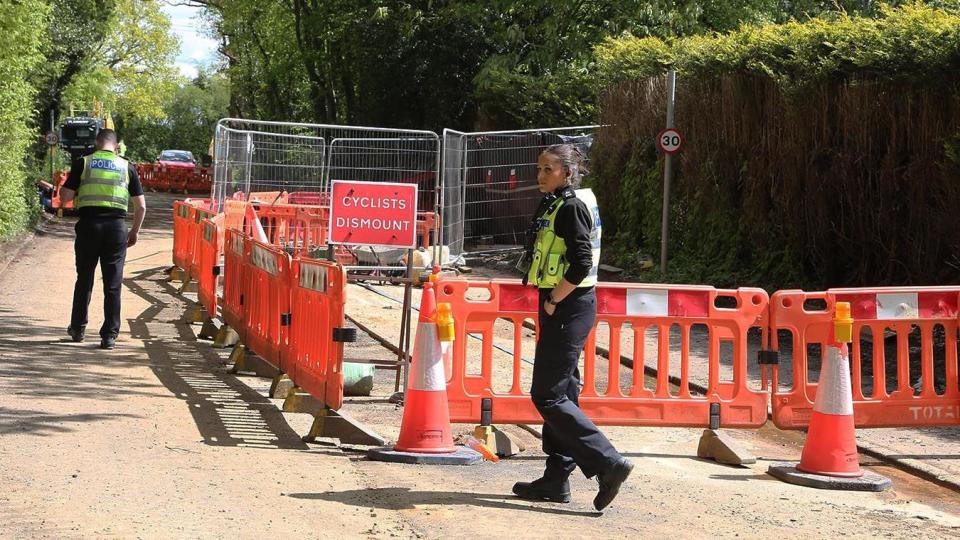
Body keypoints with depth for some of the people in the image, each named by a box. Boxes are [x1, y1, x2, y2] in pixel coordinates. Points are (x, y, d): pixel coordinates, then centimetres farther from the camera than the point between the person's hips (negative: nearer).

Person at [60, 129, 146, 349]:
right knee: (113, 285, 5)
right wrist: (135, 231, 19)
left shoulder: (83, 163, 2)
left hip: (88, 225, 0)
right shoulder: (127, 167, 6)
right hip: (116, 226, 0)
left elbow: (66, 196, -2)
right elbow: (141, 206, 6)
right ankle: (109, 335, 3)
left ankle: (77, 329, 25)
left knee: (84, 280, 15)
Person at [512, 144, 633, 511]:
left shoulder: (571, 208, -15)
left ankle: (609, 464, -9)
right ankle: (556, 480, 18)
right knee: (560, 393, 12)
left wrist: (552, 301, -15)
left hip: (567, 309, -10)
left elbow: (581, 264, -23)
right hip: (563, 308, 10)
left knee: (547, 396, -9)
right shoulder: (557, 206, 15)